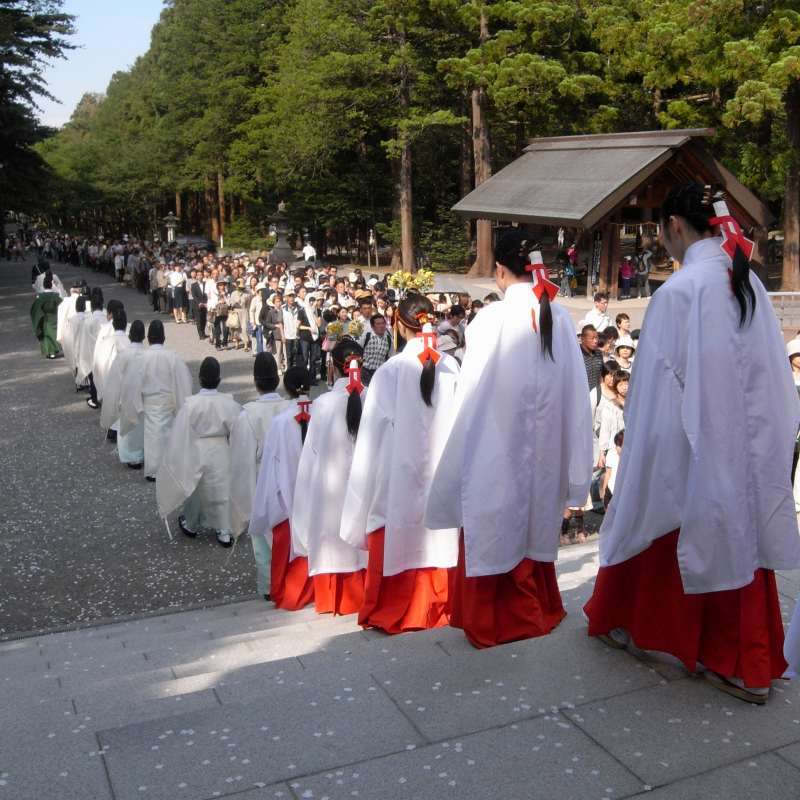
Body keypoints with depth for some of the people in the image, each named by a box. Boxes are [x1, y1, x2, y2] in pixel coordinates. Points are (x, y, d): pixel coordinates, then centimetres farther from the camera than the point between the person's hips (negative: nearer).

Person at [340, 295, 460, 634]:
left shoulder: (392, 370, -12)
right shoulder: (451, 367, -6)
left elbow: (376, 428, -6)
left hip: (400, 472, -2)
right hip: (440, 467, 3)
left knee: (400, 540, 9)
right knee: (436, 538, 13)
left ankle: (395, 612, 20)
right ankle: (434, 606, 25)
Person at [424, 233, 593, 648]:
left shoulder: (491, 318, -15)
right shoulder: (561, 318, -3)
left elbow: (473, 394, -13)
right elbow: (574, 390, 1)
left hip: (499, 444, -5)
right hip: (546, 444, 5)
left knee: (497, 526, 9)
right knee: (535, 522, 19)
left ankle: (499, 618, 19)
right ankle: (537, 610, 33)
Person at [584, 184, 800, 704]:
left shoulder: (679, 290, -19)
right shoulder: (748, 283, 2)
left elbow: (662, 382, -16)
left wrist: (643, 451, -7)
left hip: (693, 449, -6)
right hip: (748, 445, 6)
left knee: (656, 527, 14)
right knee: (742, 538, 12)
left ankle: (622, 621, 35)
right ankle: (751, 667, 19)